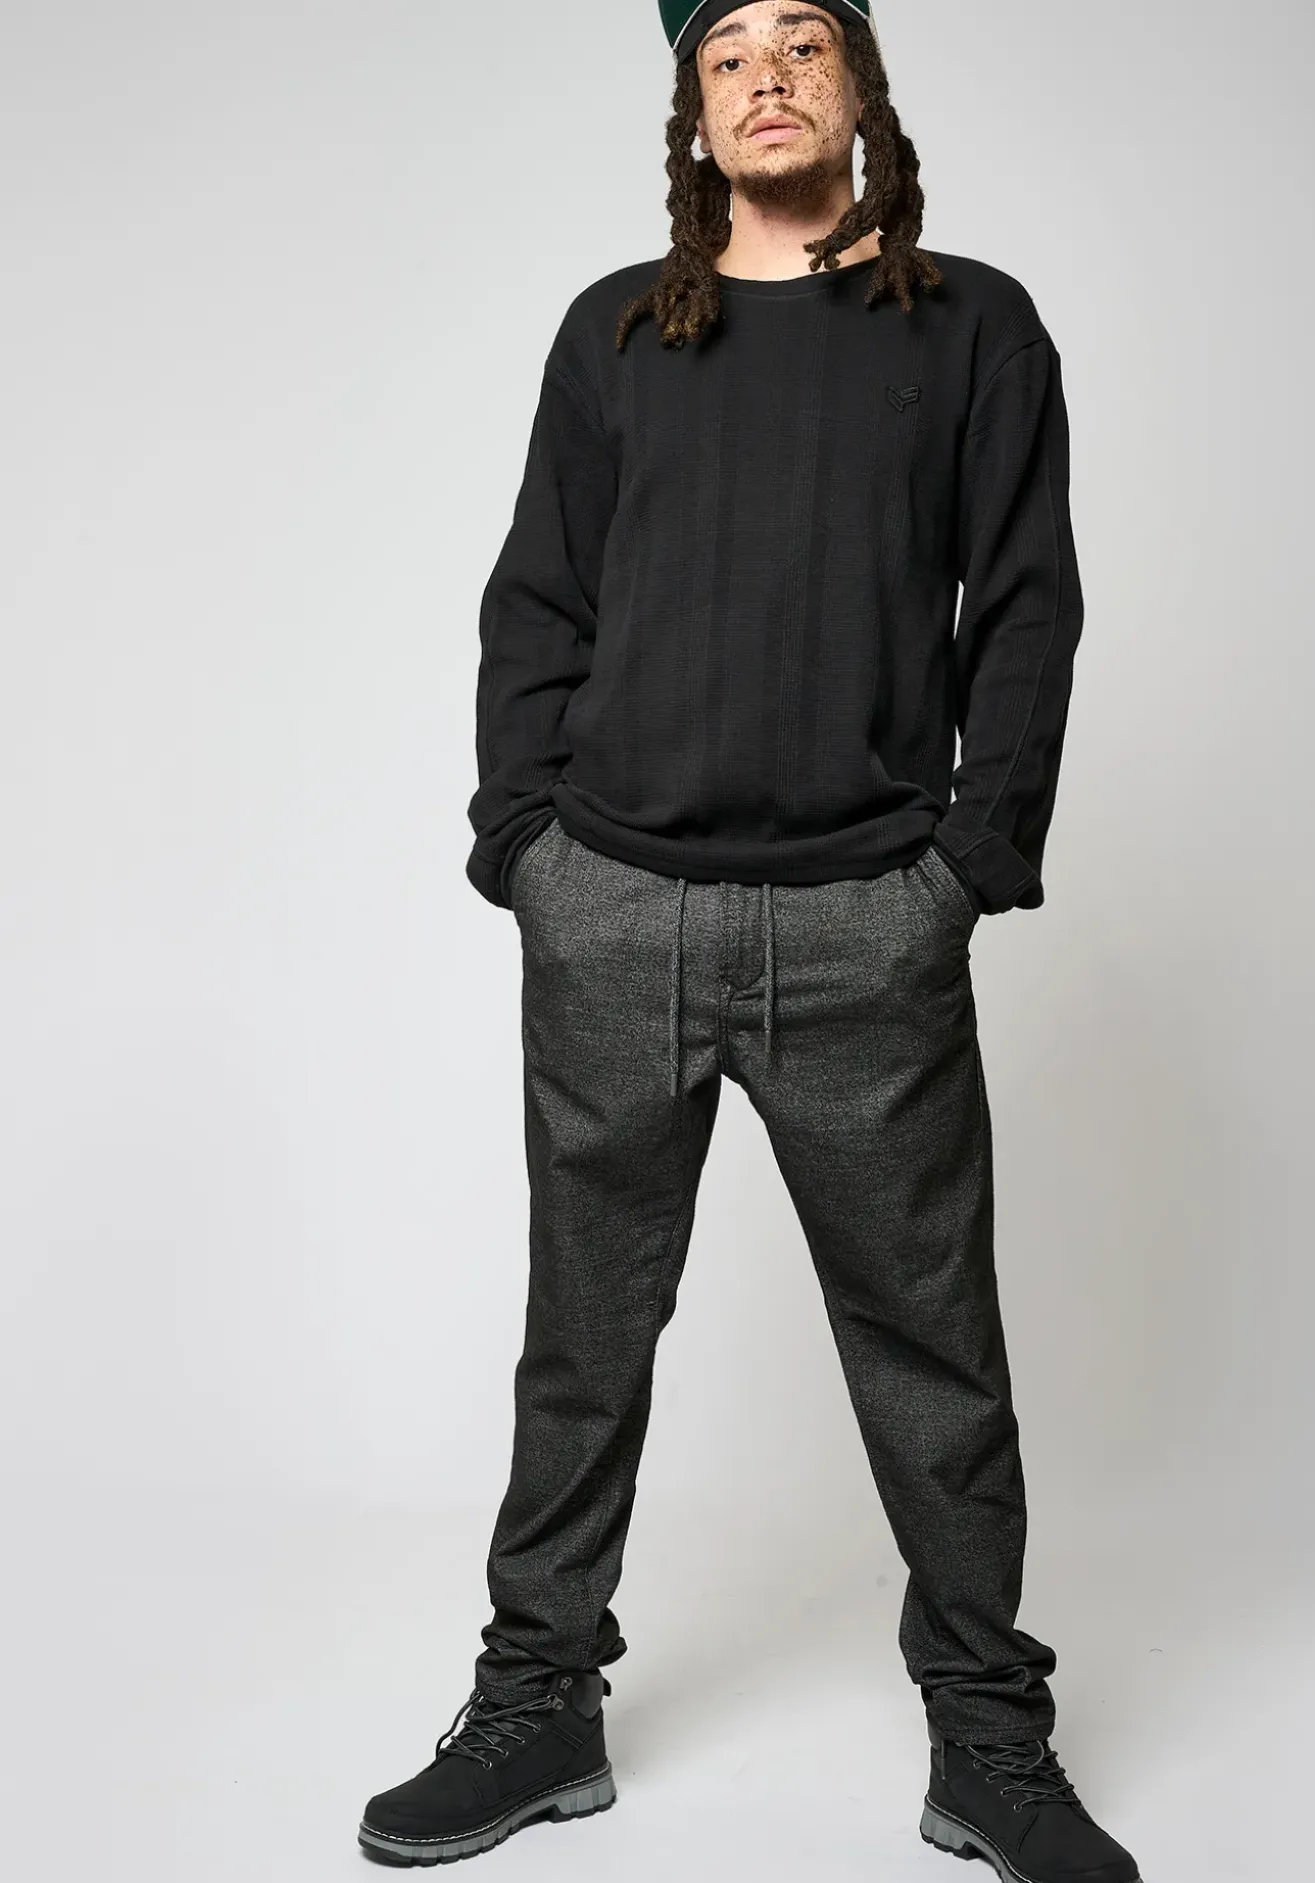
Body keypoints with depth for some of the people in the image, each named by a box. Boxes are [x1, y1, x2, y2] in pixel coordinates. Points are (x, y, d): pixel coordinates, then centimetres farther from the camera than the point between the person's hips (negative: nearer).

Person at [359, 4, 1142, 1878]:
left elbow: (1026, 604, 5)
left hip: (867, 928, -1)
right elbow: (535, 607, 11)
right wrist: (520, 835, 1)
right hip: (611, 913, 2)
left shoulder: (973, 329, 10)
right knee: (587, 1329, 10)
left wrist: (981, 847, -5)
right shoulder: (614, 333, 14)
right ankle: (540, 1701, 25)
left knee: (930, 1340, 5)